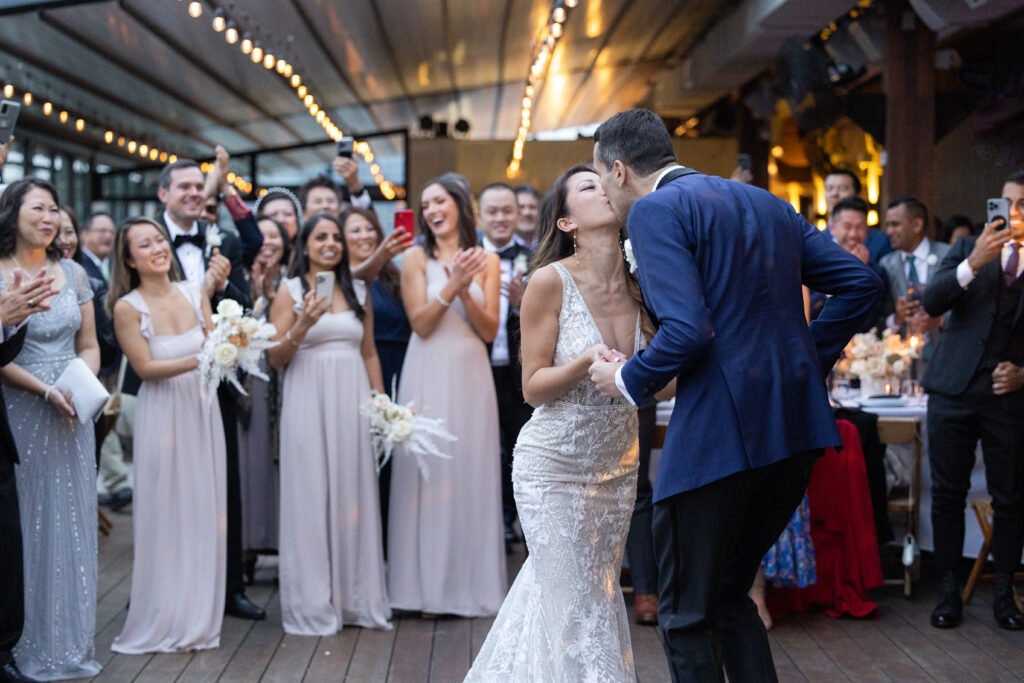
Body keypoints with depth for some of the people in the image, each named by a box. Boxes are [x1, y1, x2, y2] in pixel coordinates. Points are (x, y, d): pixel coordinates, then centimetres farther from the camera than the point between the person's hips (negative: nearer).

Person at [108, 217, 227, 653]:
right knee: (166, 514, 1)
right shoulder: (128, 307, -9)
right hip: (162, 416, -4)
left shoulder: (194, 292, 3)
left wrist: (209, 296, -14)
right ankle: (165, 622, 14)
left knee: (204, 511, 8)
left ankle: (199, 615, 21)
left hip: (203, 411, 4)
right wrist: (196, 361, -23)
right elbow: (145, 368, -12)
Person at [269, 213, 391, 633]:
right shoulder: (291, 291, 2)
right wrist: (303, 325, -17)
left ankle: (357, 597, 14)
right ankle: (314, 603, 7)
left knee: (354, 494, 5)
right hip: (308, 401, -3)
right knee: (312, 497, -1)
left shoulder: (358, 291, 13)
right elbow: (276, 358, -2)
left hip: (353, 402, 3)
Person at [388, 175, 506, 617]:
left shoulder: (487, 261, 8)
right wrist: (450, 288, -18)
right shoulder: (417, 258, 3)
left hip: (471, 377, 2)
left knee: (471, 473, 3)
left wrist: (466, 292, -13)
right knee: (429, 472, -2)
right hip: (429, 376, -2)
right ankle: (429, 587, 5)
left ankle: (471, 586, 11)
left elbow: (490, 330, 2)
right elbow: (420, 324, -5)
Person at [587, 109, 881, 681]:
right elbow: (861, 282, 13)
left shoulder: (655, 210, -7)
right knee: (727, 593, 21)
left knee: (687, 613, 6)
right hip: (797, 423, 8)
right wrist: (807, 360, 16)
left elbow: (687, 331, -20)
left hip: (719, 431, -8)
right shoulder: (767, 203, 17)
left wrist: (627, 380, -3)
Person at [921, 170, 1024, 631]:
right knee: (948, 493, 4)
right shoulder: (970, 248, 6)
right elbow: (931, 302, -7)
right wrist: (973, 264, -19)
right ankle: (949, 590, 14)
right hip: (955, 389, 1)